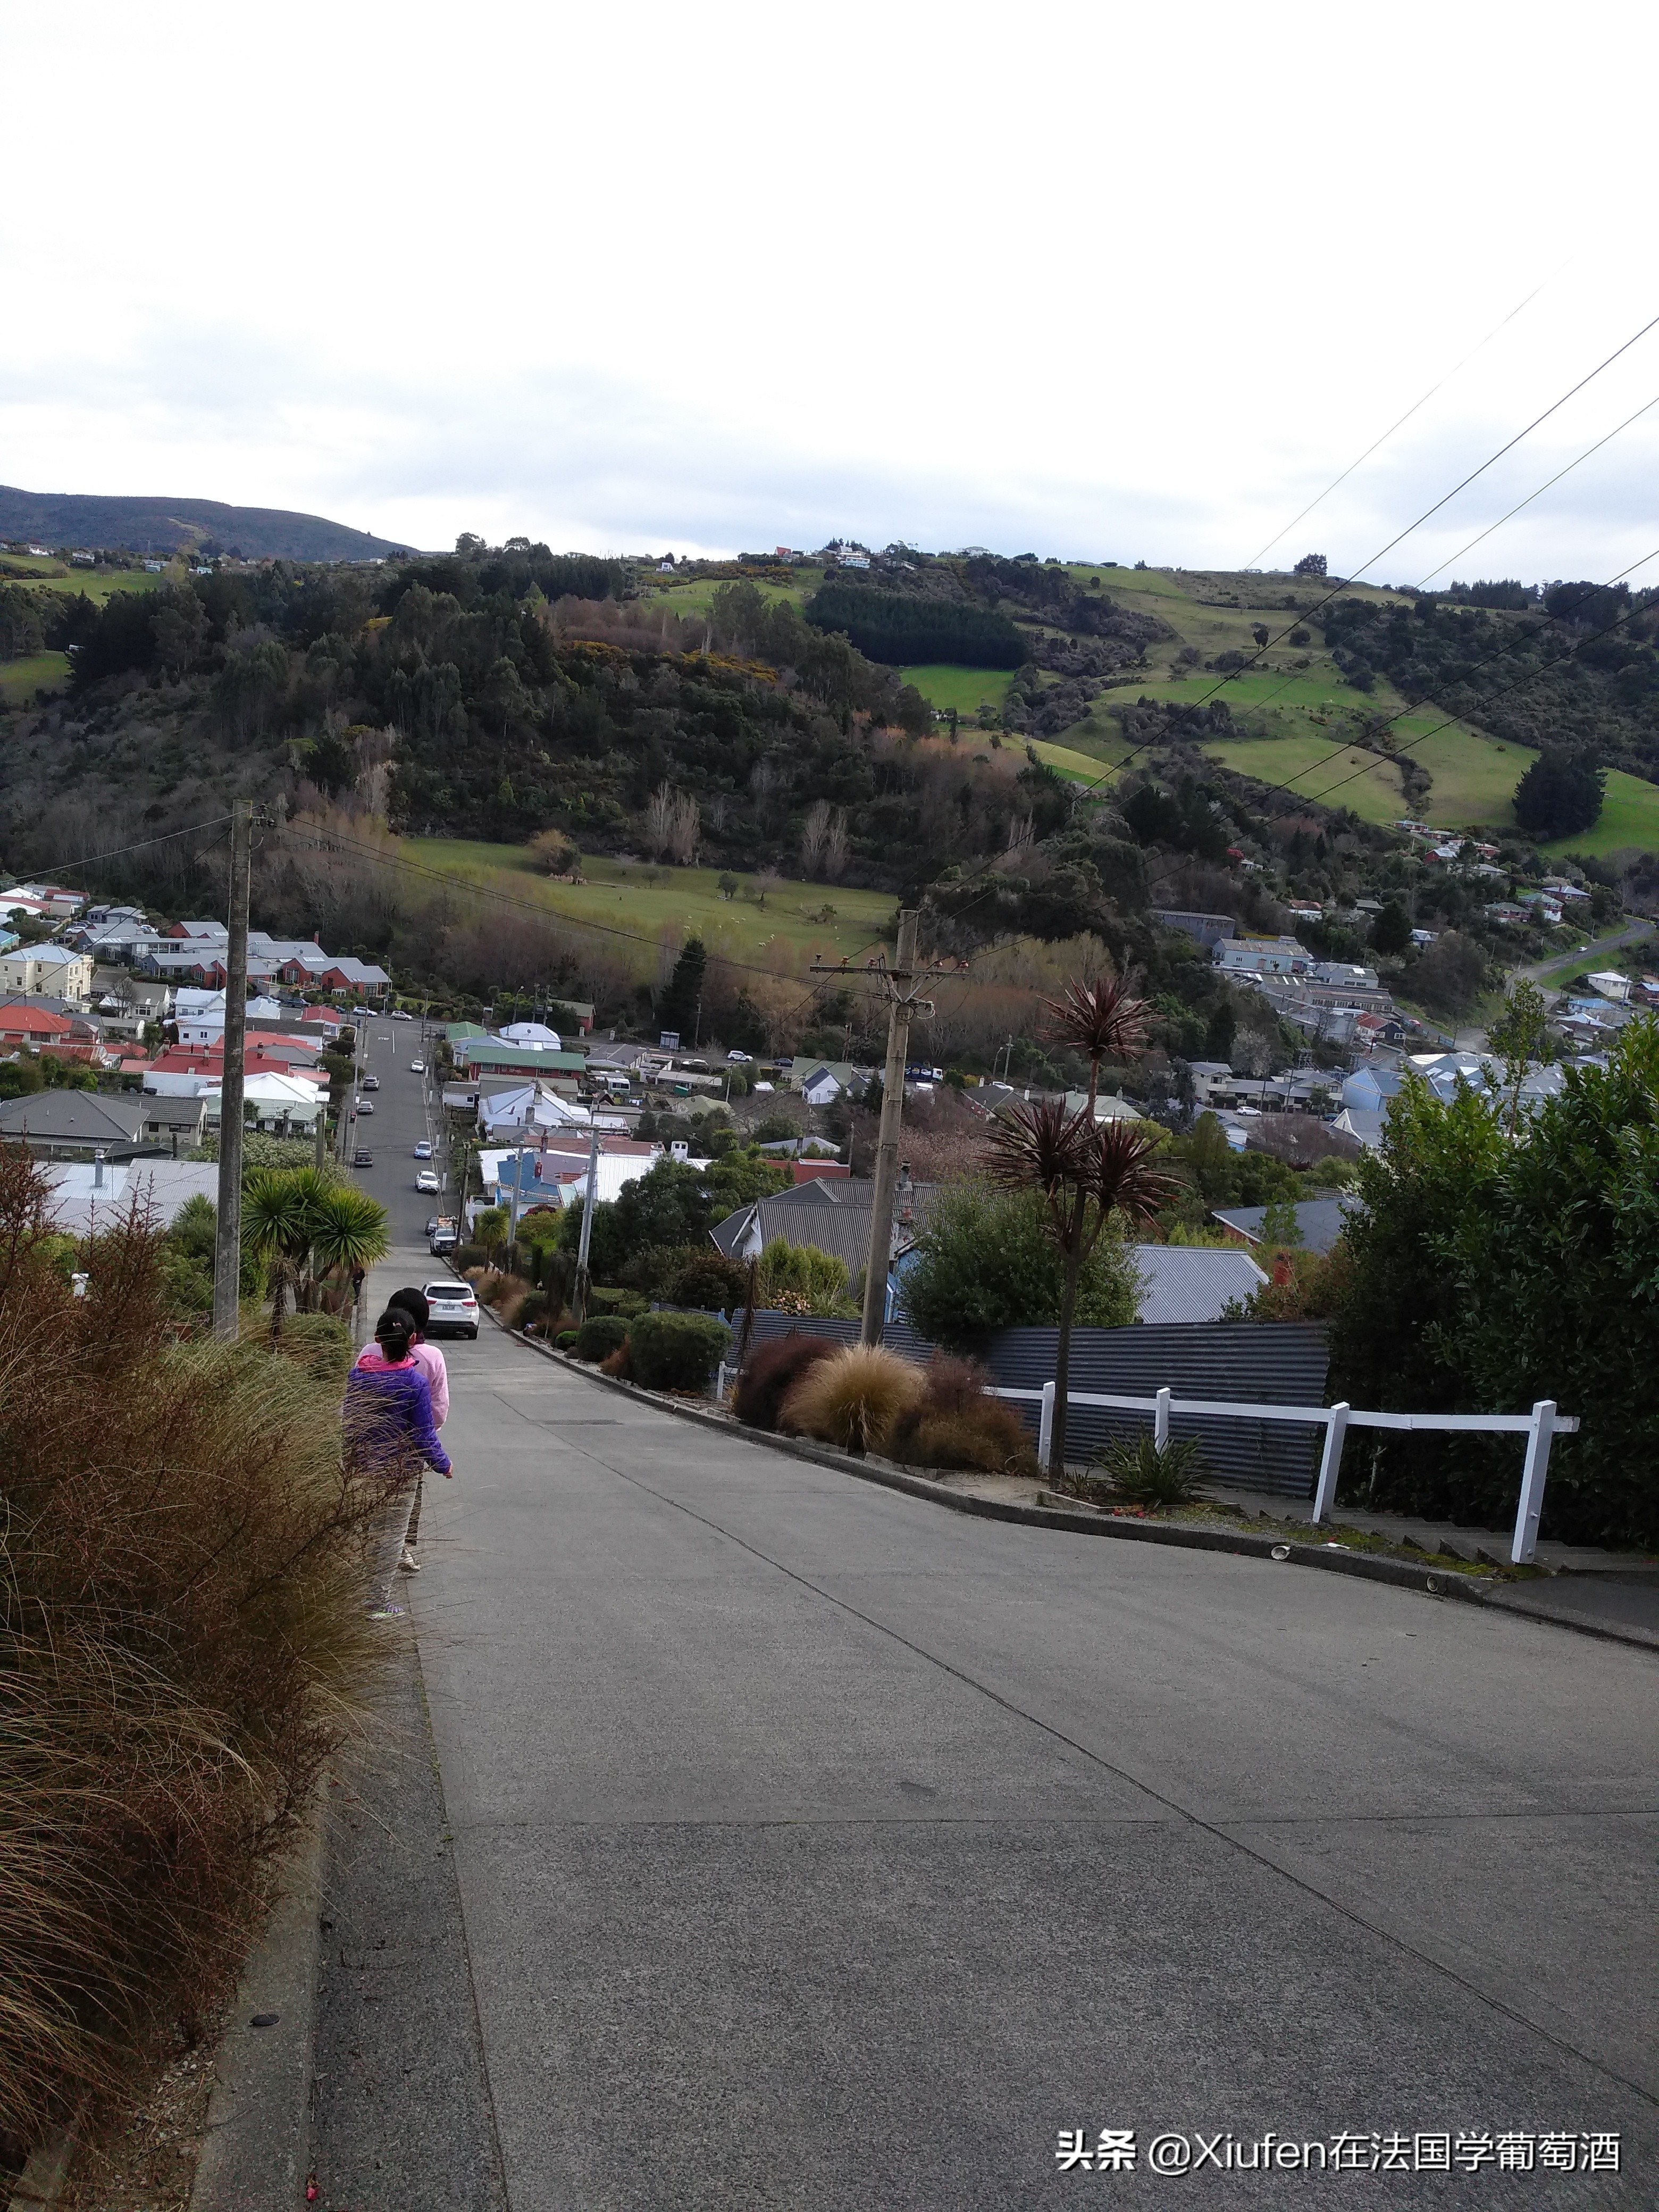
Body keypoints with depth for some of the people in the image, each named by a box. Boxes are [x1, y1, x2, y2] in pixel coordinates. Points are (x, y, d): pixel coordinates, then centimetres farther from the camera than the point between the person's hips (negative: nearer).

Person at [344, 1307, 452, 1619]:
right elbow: (425, 1435, -13)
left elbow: (349, 1422, 3)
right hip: (402, 1471, -4)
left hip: (363, 1467, 4)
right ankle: (379, 1602, 15)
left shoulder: (358, 1375, -7)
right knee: (391, 1535, 8)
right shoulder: (416, 1383, -18)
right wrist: (444, 1464, 3)